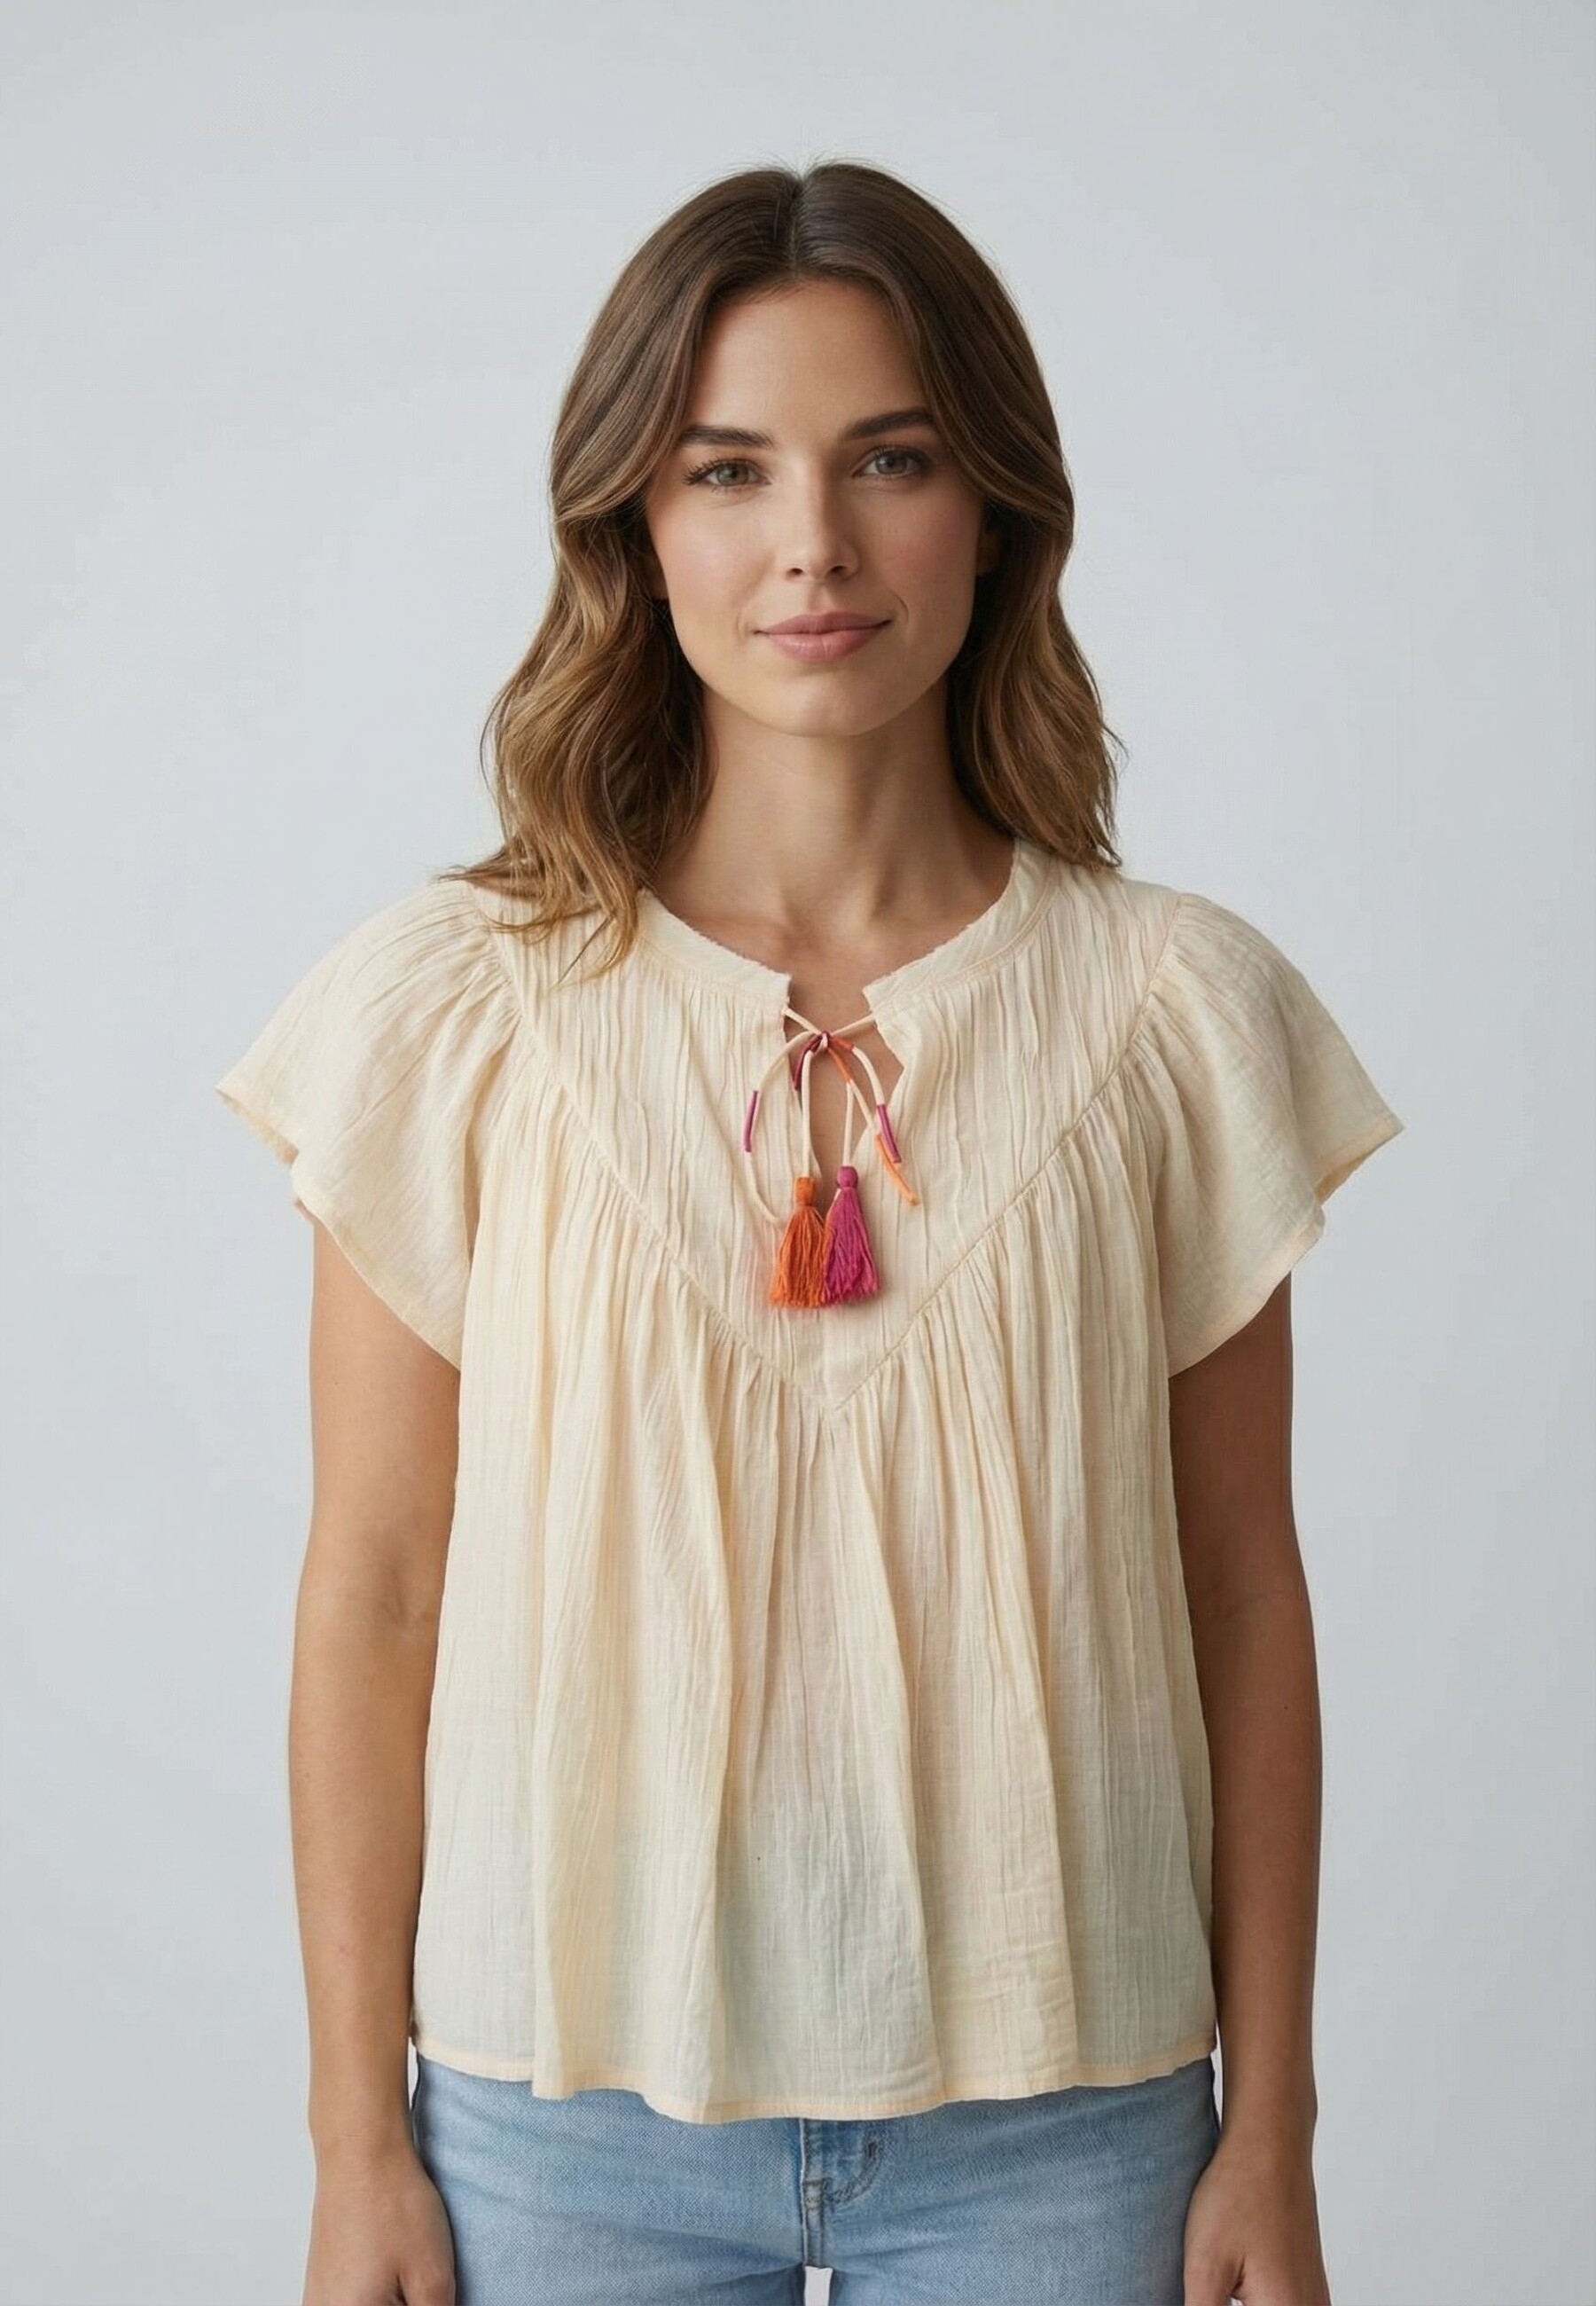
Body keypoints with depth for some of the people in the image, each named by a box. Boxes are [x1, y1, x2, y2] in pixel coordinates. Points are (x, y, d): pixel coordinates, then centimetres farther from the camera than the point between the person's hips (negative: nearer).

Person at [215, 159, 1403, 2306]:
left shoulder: (1180, 1014, -4)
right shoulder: (458, 1007, -6)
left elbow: (1240, 1589, 1)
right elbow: (371, 1594, -2)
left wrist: (1270, 2133, 2)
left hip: (1060, 2116, 1)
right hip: (570, 2105, 0)